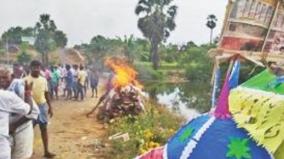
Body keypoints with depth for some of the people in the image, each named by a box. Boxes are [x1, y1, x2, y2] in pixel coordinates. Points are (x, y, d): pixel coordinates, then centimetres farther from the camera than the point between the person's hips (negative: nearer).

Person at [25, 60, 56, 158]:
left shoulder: (43, 80, 5)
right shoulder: (26, 80, -9)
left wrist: (50, 107, 11)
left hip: (42, 106, 4)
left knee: (44, 128, 7)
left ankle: (46, 151, 13)